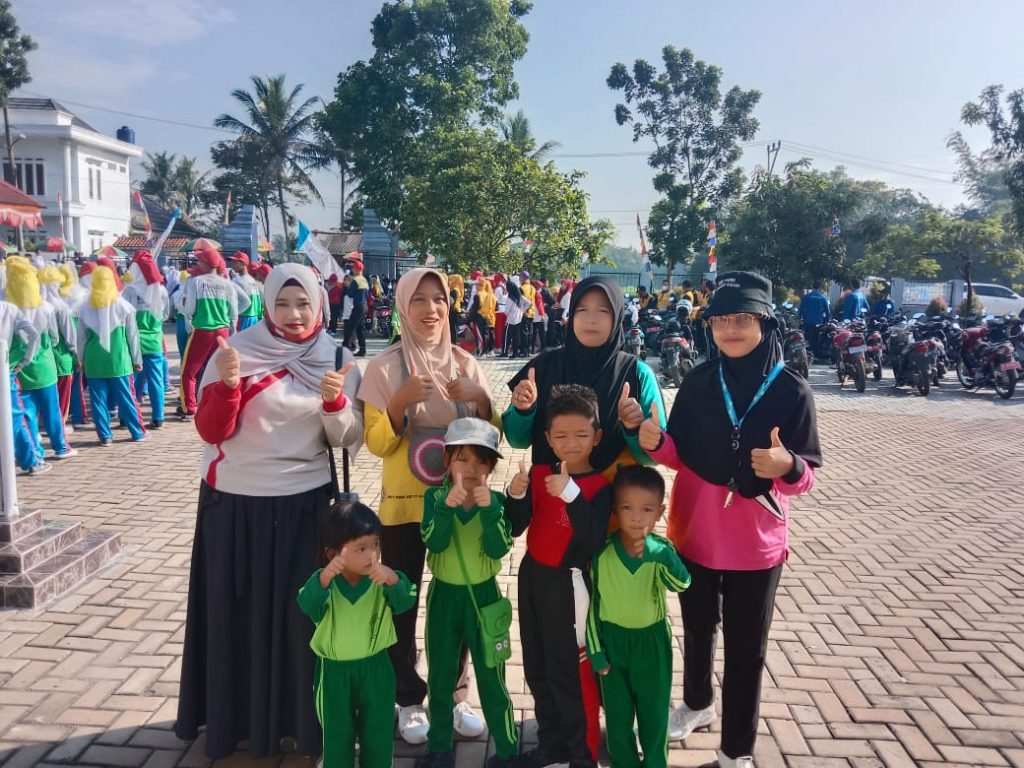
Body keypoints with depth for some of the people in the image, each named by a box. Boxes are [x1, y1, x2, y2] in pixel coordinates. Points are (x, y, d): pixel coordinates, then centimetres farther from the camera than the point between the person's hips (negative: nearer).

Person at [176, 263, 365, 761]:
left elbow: (348, 441, -2)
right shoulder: (237, 350, -5)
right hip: (234, 504, 0)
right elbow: (211, 431, -6)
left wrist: (336, 403, -21)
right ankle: (235, 718, 29)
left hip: (305, 505, 1)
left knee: (301, 611, 6)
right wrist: (227, 384, -23)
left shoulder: (337, 360, 0)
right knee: (237, 613, 10)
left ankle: (301, 719, 25)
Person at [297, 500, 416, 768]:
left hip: (375, 668, 1)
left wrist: (392, 579, -50)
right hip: (334, 671, -1)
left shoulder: (383, 580, -14)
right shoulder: (324, 580, -18)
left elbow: (406, 601, -30)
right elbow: (308, 605, -37)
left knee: (378, 735, 17)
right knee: (337, 736, 18)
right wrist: (324, 578, -56)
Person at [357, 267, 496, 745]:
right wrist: (401, 401, -26)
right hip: (403, 505, -2)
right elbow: (377, 444, -10)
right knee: (401, 604, 8)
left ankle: (454, 692, 30)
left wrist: (480, 400, -16)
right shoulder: (385, 366, -7)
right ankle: (409, 699, 26)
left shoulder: (466, 363, 1)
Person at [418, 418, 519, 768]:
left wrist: (488, 509, -34)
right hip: (443, 595, 2)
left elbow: (498, 549, -20)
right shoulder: (435, 497, -7)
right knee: (440, 677, 14)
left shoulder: (497, 500, -9)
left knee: (491, 678, 6)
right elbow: (434, 543, -21)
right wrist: (447, 506, -36)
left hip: (482, 595, -1)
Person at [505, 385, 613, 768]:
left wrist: (570, 494, -36)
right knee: (538, 669, 18)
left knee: (571, 672, 3)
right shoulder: (538, 473, 0)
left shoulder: (599, 486, -13)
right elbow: (514, 529, -1)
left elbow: (593, 542, -26)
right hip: (532, 576, 6)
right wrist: (516, 495, -20)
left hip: (568, 584, -6)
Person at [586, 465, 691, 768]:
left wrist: (659, 553, -51)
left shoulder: (661, 550, -16)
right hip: (613, 641, 0)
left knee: (654, 714, 15)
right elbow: (593, 605, -5)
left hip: (652, 642, 0)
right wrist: (596, 651, -2)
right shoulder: (602, 553, -15)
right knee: (617, 714, 16)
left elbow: (681, 584, -34)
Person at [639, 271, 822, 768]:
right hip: (694, 535, 3)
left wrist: (787, 466, -32)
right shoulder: (698, 382, -5)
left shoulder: (792, 391, -11)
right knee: (696, 630, 22)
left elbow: (806, 476, -10)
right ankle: (696, 703, 47)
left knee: (746, 651, 9)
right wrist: (657, 443, -21)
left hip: (755, 543, -2)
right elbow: (681, 456, 1)